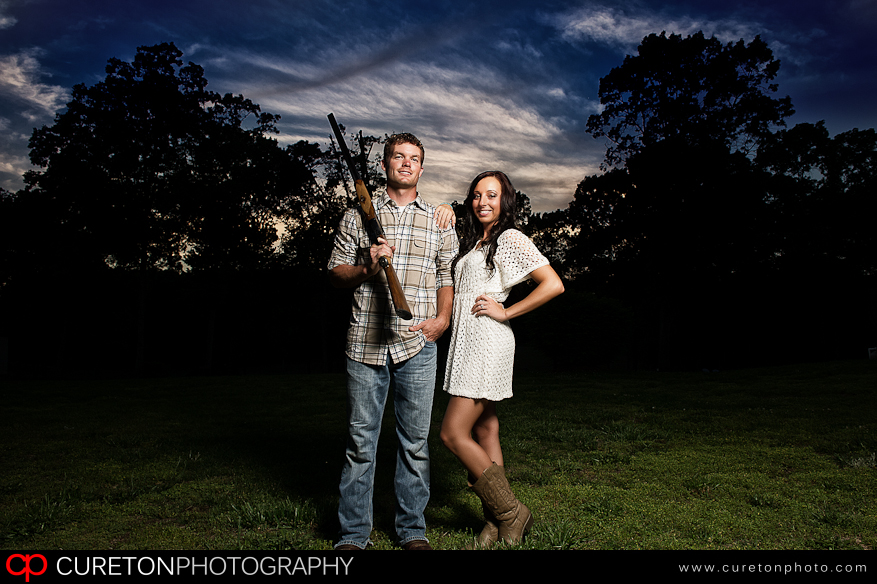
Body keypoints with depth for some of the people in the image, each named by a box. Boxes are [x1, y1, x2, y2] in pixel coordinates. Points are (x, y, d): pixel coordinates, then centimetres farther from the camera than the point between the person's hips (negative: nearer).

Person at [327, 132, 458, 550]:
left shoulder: (438, 221, 13)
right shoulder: (358, 214, 10)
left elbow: (447, 276, 14)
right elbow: (335, 272, 9)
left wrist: (443, 318, -2)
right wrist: (366, 268, -10)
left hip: (418, 345, 1)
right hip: (365, 343, -1)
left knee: (415, 441, 7)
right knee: (360, 440, 5)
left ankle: (412, 530, 21)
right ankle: (353, 534, 17)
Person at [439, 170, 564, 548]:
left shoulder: (510, 239, -6)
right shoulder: (472, 242, 18)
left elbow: (553, 285, -14)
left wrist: (506, 312, -11)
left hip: (487, 341, -8)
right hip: (467, 342, 9)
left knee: (454, 434, -10)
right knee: (484, 434, 8)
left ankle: (511, 513, 1)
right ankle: (497, 522, 15)